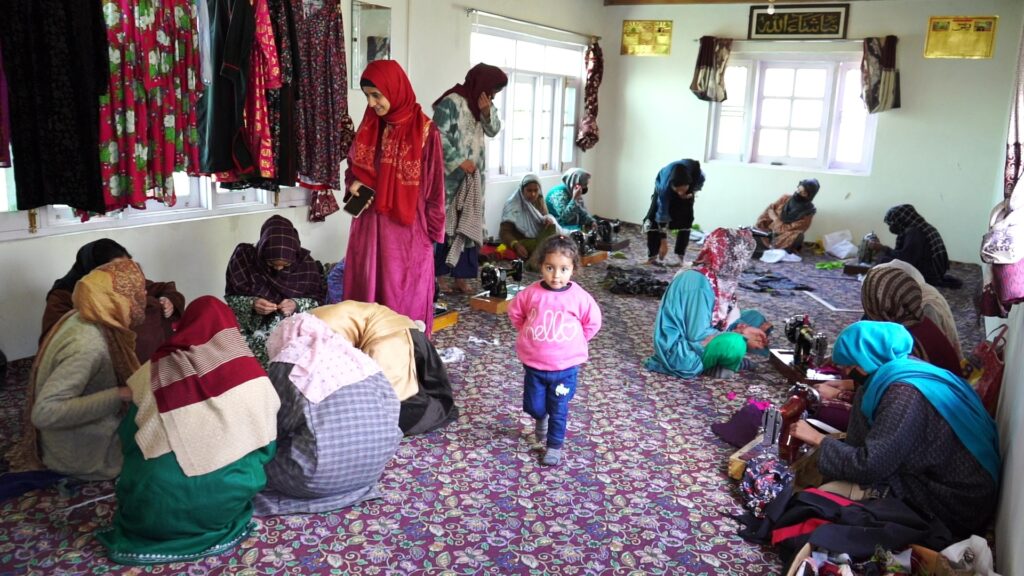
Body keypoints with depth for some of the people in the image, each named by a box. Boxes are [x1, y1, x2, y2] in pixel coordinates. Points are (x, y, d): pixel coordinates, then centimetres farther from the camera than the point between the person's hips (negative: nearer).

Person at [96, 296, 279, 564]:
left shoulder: (154, 372, -2)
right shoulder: (252, 376, -4)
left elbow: (129, 442, 10)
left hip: (155, 513, 1)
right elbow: (265, 447, 5)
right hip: (224, 508, -1)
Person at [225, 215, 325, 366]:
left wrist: (297, 305, -18)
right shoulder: (244, 258, -8)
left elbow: (317, 301, 2)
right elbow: (231, 298, 1)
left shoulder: (306, 264, -6)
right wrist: (251, 304, -19)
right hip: (252, 330, 0)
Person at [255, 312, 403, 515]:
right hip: (374, 467, 6)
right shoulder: (360, 357, 10)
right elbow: (392, 409, 10)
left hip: (321, 476, -6)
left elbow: (273, 428, 1)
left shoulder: (288, 364, -3)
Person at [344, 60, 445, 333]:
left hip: (407, 228, -5)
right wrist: (353, 183, -3)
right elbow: (353, 165, 19)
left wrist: (432, 230, -5)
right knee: (366, 289, 8)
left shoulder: (424, 131, -10)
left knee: (405, 295, 4)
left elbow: (433, 184, -6)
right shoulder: (369, 126, 6)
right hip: (370, 224, 5)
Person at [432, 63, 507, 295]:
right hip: (450, 177, -8)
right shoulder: (451, 102, -13)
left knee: (468, 226, 7)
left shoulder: (482, 104, 12)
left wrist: (487, 111, -7)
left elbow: (493, 130, 10)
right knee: (444, 224, -2)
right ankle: (437, 274, 6)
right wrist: (459, 162, -18)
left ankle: (460, 276, 13)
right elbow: (439, 136, -18)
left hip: (473, 178, 8)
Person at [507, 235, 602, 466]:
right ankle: (541, 418, 47)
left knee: (558, 410, 9)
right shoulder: (531, 293, -11)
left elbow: (593, 322, 2)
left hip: (565, 366, -1)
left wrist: (575, 342, 5)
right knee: (533, 406, 13)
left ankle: (554, 446, 28)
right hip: (533, 363, 2)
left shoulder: (579, 297, -14)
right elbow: (515, 312, 8)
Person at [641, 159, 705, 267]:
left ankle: (680, 257, -1)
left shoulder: (697, 173, -41)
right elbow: (662, 215, -37)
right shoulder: (665, 187, -44)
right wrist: (663, 243, -35)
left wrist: (692, 192, -27)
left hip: (688, 191, 2)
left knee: (685, 220, -8)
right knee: (654, 218, -16)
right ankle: (652, 256, -8)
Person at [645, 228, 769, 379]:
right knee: (734, 344, -33)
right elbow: (698, 335, -25)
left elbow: (726, 318, 10)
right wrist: (741, 337, -16)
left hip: (695, 338, 10)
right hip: (680, 352, -10)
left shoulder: (718, 277, 1)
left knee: (754, 318, 10)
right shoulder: (699, 282, -25)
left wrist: (742, 329, -10)